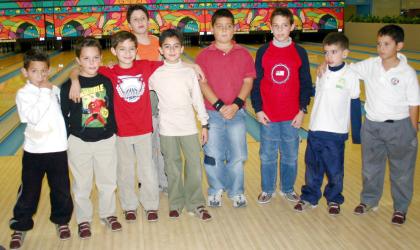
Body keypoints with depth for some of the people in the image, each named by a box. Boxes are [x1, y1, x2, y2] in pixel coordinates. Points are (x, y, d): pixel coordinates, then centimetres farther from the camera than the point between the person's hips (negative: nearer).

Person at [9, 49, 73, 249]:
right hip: (34, 152, -2)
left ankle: (61, 220, 36)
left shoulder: (55, 90, 2)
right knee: (29, 192, 10)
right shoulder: (23, 94, -9)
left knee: (61, 190, 14)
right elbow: (33, 118, -24)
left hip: (58, 149, 3)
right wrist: (44, 93, -21)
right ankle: (21, 226, 29)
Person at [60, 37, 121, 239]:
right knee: (82, 184, 12)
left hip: (106, 141, 2)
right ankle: (83, 219, 29)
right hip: (79, 143, -2)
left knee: (108, 181, 14)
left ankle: (108, 214, 35)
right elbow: (63, 116, -4)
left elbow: (112, 110, 6)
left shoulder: (106, 82, -3)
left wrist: (114, 132, 9)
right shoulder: (68, 86, -10)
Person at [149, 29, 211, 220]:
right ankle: (176, 203, 24)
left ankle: (196, 204, 17)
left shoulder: (189, 72, 1)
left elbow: (198, 99, 4)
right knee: (172, 168, 10)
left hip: (188, 126, 1)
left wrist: (204, 124, 3)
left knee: (194, 166, 3)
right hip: (167, 128, 0)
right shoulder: (156, 74, -1)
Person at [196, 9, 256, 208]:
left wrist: (236, 105, -15)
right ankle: (215, 190, 25)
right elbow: (203, 83, -6)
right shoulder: (204, 56, 0)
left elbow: (248, 82, -1)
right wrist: (219, 106, -15)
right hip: (212, 114, 0)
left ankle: (236, 192, 24)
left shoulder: (243, 54, 3)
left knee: (237, 155, 6)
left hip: (237, 113, 1)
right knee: (213, 156, 6)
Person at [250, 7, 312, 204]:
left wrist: (302, 110, -3)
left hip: (292, 116, 0)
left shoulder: (300, 53, 0)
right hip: (268, 116, 0)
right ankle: (267, 189, 25)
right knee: (267, 155, 9)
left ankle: (288, 189, 29)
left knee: (290, 155, 11)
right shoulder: (263, 52, -1)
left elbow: (306, 84, 3)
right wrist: (258, 109, -4)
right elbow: (256, 83, 1)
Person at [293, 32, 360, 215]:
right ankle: (309, 196, 29)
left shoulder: (350, 75, -9)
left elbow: (355, 103, -1)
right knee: (312, 166, 14)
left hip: (336, 131, -4)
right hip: (315, 129, 4)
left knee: (335, 169, 10)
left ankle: (334, 199, 29)